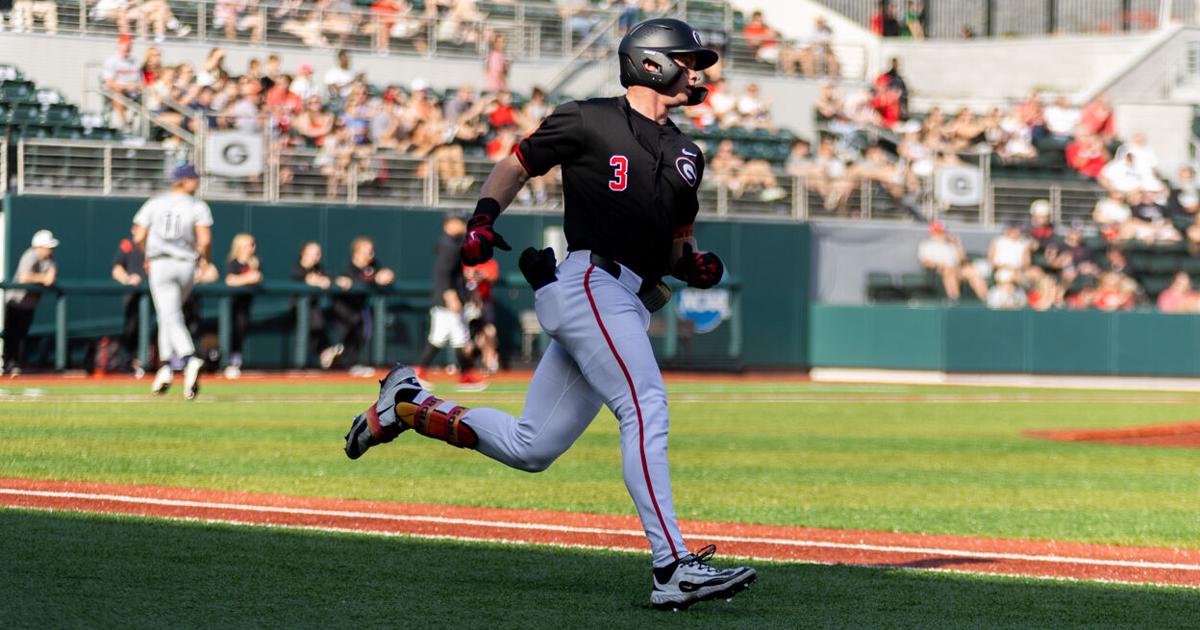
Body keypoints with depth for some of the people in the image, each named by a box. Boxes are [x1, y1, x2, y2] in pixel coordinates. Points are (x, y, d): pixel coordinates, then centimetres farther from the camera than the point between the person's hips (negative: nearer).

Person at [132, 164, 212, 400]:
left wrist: (149, 256, 20)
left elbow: (139, 238, 1)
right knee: (170, 315, 20)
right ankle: (166, 367, 15)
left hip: (160, 265, -1)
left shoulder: (154, 204, 5)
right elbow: (205, 240, -12)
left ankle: (189, 359, -33)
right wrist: (204, 258, 8)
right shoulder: (198, 207, -1)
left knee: (170, 317, -10)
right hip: (187, 265, 1)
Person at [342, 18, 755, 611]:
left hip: (629, 305, 8)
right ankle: (673, 567, -34)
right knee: (645, 408, -25)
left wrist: (693, 263, 3)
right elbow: (517, 164, 11)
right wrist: (483, 217, -5)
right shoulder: (588, 120, 2)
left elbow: (678, 242, 26)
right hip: (587, 280, -8)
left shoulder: (684, 154, 22)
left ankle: (408, 404, 24)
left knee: (530, 448, 7)